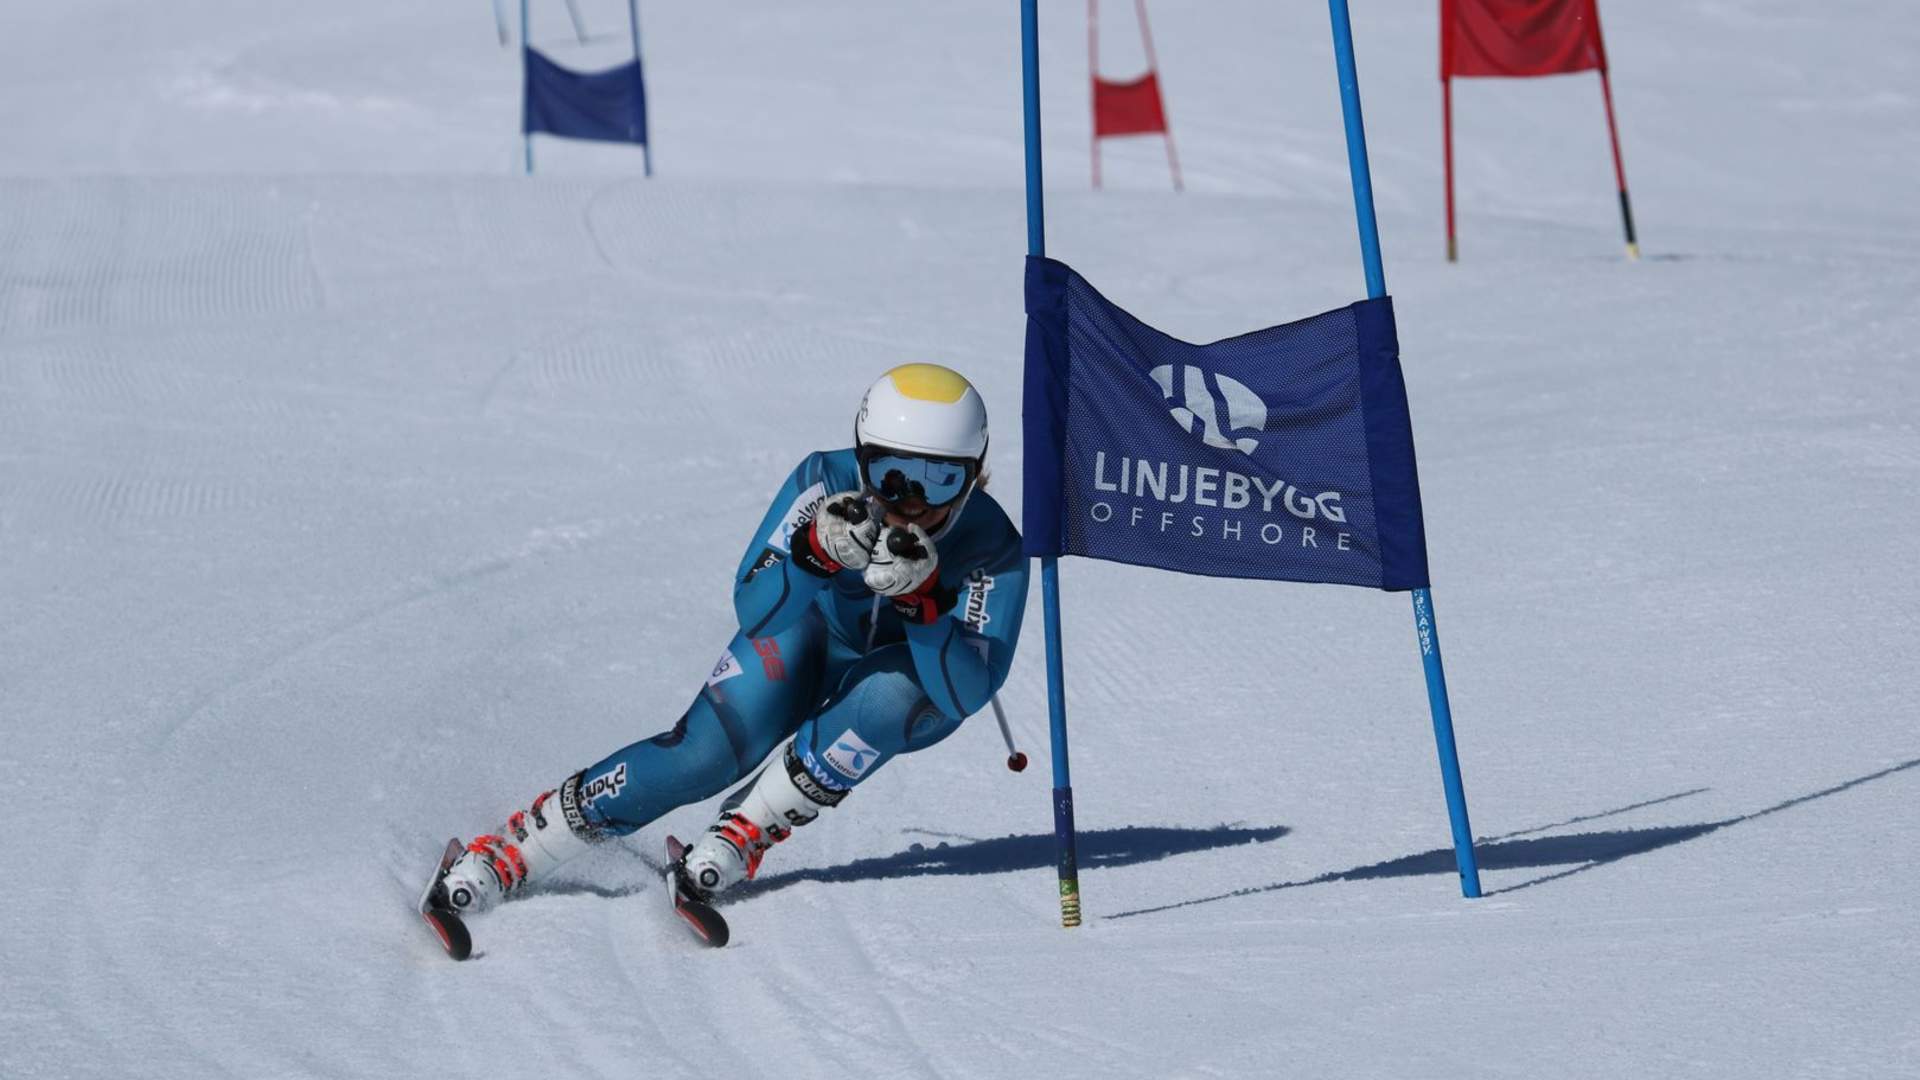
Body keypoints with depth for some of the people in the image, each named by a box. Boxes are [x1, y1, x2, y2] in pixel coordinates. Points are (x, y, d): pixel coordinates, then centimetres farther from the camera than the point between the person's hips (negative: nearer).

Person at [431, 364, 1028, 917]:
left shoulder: (994, 547, -31)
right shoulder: (827, 482, -29)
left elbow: (966, 693, -38)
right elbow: (756, 611, -35)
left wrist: (920, 597, -53)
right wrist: (817, 548, -54)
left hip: (912, 698, -1)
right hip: (810, 632, 1)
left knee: (890, 694, -35)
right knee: (705, 753, -20)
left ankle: (752, 827, -17)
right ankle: (512, 848, -9)